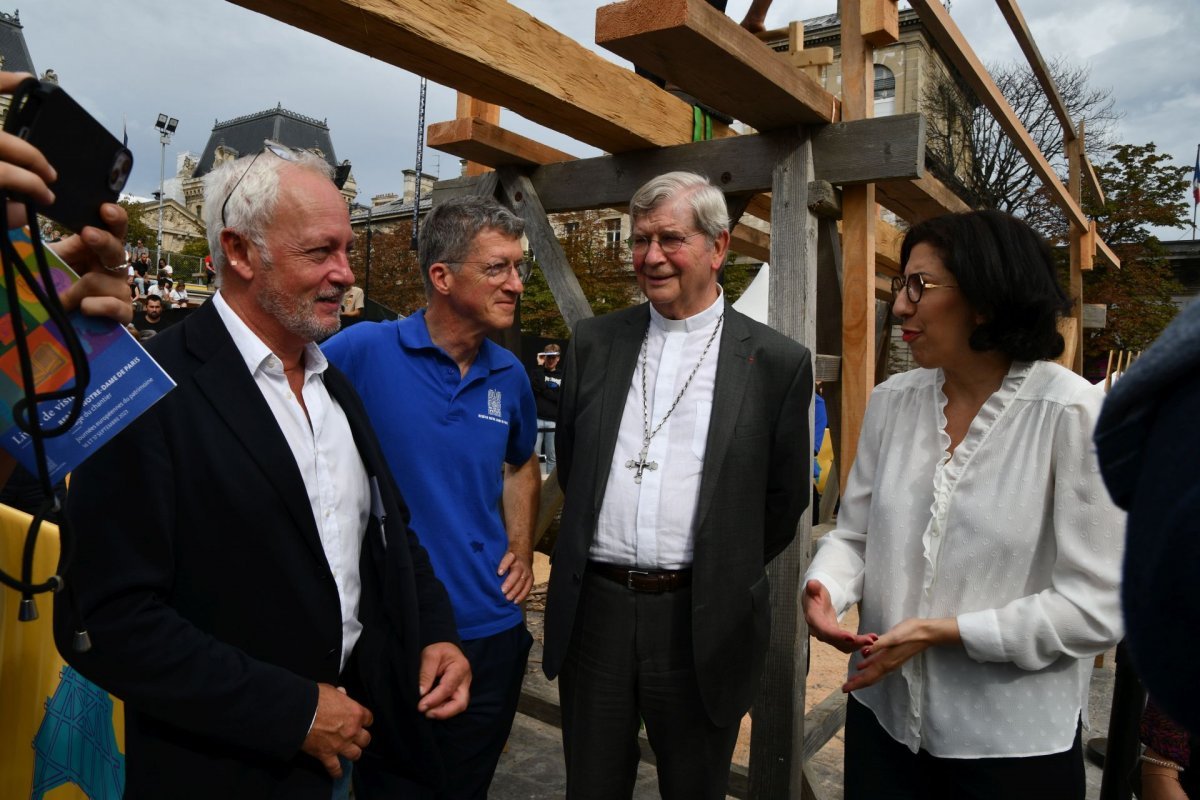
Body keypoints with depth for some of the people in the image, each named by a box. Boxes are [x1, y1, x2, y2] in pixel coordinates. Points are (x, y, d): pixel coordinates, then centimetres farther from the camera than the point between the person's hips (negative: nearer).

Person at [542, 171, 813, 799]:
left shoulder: (777, 362, -6)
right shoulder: (594, 342, 3)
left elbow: (784, 498, 2)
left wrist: (723, 578, 7)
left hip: (701, 623, -2)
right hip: (592, 610, 3)